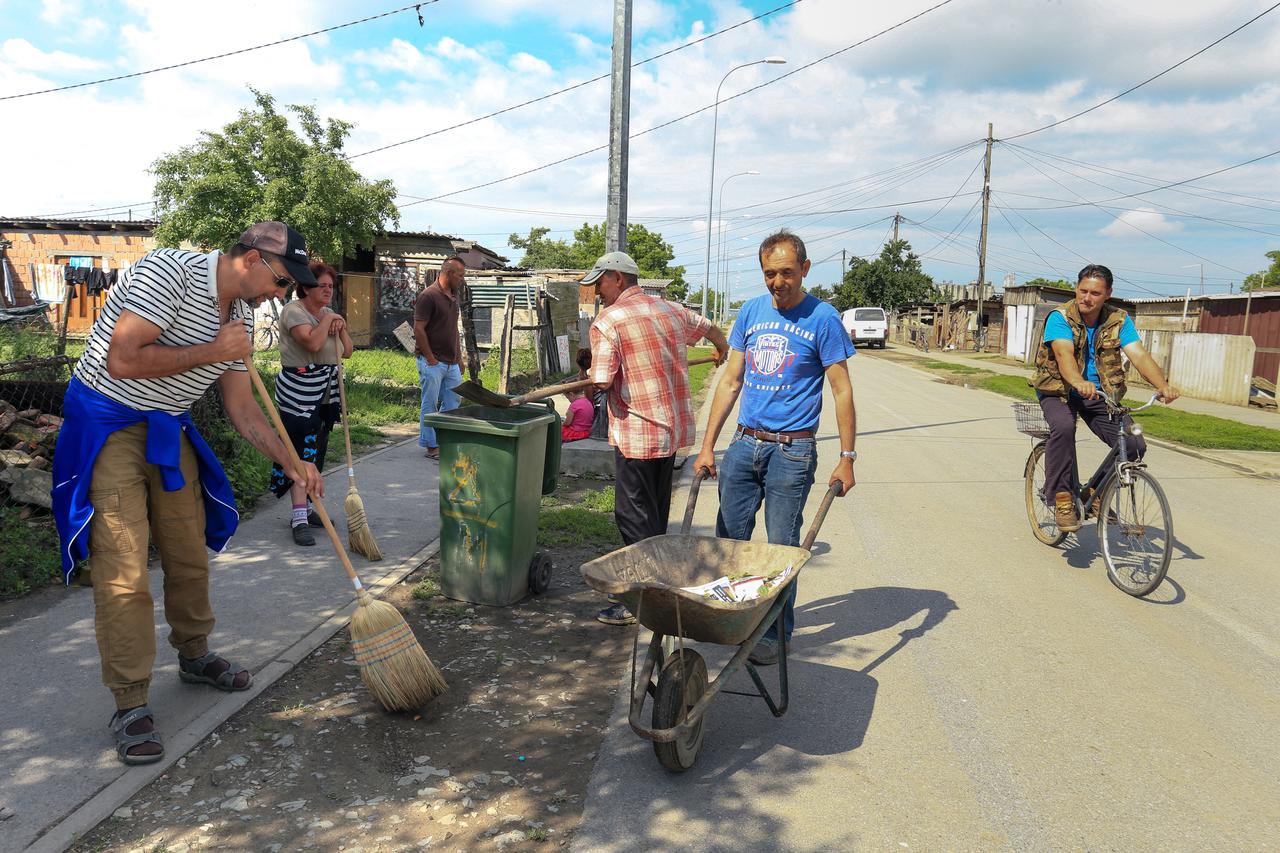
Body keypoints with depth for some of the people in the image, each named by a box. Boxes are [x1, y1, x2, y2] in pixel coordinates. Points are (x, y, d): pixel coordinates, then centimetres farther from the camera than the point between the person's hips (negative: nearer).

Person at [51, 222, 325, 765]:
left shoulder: (241, 316, 4)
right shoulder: (170, 271, -21)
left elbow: (242, 409, 7)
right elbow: (121, 360, -28)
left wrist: (293, 463, -3)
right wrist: (211, 352, -21)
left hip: (167, 430, 8)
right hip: (106, 426, -8)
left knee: (190, 552, 14)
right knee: (124, 572, -9)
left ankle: (194, 655, 34)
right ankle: (130, 704, 1)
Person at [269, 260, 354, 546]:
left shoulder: (328, 313, 16)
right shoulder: (294, 311, -9)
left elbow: (347, 352, 14)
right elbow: (313, 343, -26)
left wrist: (341, 327, -2)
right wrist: (328, 319, -12)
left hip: (325, 393, 8)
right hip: (299, 391, -8)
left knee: (316, 451, 12)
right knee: (302, 451, -11)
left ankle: (306, 508, 22)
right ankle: (299, 518, -12)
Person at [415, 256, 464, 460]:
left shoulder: (453, 296, 13)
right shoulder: (428, 296, -13)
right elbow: (418, 329, -15)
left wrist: (459, 357, 17)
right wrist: (431, 359, -15)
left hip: (451, 363, 8)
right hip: (433, 362, -8)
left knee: (452, 403, 12)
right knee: (430, 405, 2)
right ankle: (431, 446, 10)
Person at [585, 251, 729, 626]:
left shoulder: (607, 321, -12)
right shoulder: (670, 309, 10)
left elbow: (603, 382, -19)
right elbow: (708, 327, 29)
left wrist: (588, 378, 6)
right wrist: (723, 349, 52)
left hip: (637, 433, -8)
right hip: (674, 427, 8)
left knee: (635, 516, 0)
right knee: (656, 513, 17)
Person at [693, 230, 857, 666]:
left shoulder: (822, 318, -5)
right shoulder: (751, 312, 8)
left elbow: (842, 391, -4)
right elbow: (731, 381, 10)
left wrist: (847, 458, -8)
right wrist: (708, 445, 7)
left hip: (791, 451, -4)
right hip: (744, 444, 5)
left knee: (781, 547, 2)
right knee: (729, 537, 9)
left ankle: (776, 633, 17)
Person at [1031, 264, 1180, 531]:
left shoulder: (1119, 321, -3)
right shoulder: (1060, 318, -14)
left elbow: (1139, 355, -15)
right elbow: (1064, 354, -31)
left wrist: (1163, 385, -34)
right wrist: (1079, 383, -53)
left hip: (1100, 395, 4)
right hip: (1059, 392, -4)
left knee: (1134, 445, -16)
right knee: (1064, 426, -37)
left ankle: (1098, 493, 9)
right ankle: (1063, 498, -24)